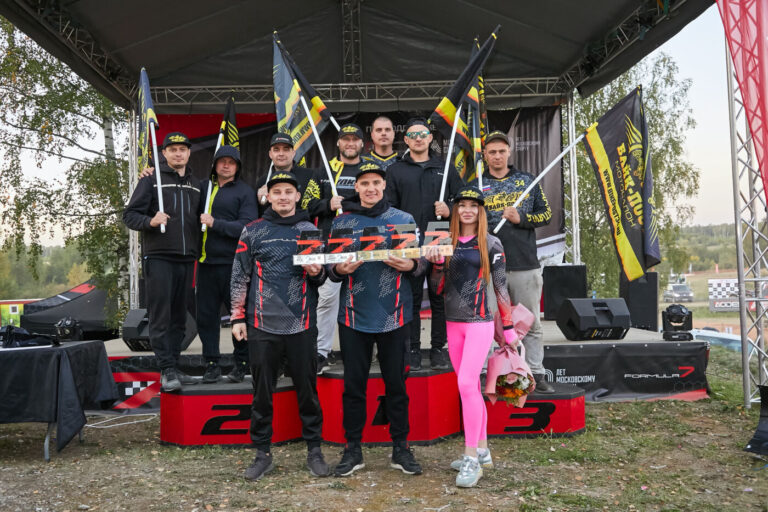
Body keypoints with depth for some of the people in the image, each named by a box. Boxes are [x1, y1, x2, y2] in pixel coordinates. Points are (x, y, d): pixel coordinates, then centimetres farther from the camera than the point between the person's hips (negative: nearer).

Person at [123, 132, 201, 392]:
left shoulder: (195, 185, 18)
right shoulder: (151, 180, 3)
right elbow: (129, 215, -2)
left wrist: (201, 245, 8)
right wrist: (150, 221, -20)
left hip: (187, 259, 5)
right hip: (159, 258, -5)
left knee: (179, 317, 7)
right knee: (160, 315, -7)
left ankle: (173, 368, 14)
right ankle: (167, 370, -5)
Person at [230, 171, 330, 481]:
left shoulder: (311, 231, 9)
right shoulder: (253, 232, 6)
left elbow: (323, 277, 14)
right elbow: (240, 277, 7)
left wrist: (317, 273, -9)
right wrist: (238, 317, 2)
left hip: (301, 325, 0)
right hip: (262, 325, 0)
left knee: (307, 388, 6)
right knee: (262, 391, 6)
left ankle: (314, 450, 19)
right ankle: (262, 453, 19)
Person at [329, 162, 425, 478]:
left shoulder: (404, 220, 7)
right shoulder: (342, 222, 8)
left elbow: (422, 259, 8)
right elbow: (330, 266, 9)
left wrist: (410, 265, -14)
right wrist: (339, 270, -13)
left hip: (393, 315, 0)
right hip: (354, 315, 1)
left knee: (396, 382, 6)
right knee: (353, 383, 6)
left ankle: (400, 448, 19)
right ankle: (353, 449, 19)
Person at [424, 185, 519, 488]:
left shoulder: (490, 244, 0)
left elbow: (501, 286, 1)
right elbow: (438, 288, 11)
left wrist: (508, 326, 0)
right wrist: (437, 263, -7)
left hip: (480, 323, -5)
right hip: (453, 323, 5)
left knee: (467, 384, -15)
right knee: (470, 387, 10)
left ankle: (472, 459, -8)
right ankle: (482, 451, 21)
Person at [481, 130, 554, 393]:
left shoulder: (527, 181, 10)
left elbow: (546, 214, 8)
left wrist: (521, 218, -8)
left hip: (526, 265, 1)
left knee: (532, 324, 7)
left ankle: (536, 374, 17)